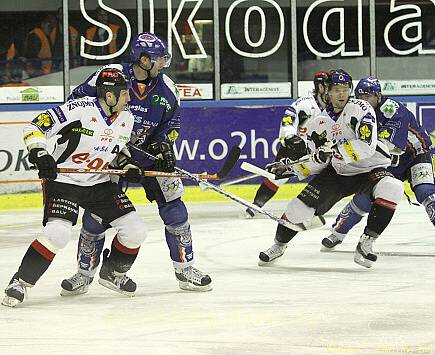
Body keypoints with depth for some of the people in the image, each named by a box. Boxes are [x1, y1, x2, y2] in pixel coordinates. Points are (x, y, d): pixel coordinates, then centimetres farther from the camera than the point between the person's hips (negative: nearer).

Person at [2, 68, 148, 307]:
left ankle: (113, 273, 25)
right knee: (57, 233, -27)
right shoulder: (80, 110, -22)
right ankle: (20, 282, -11)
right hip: (62, 180, -7)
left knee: (135, 231, -1)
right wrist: (40, 153, -33)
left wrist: (128, 165, 2)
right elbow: (35, 127, -19)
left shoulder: (126, 118, 1)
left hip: (99, 183, 7)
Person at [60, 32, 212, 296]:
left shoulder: (166, 88, -4)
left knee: (173, 207, -5)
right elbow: (77, 101, -4)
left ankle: (185, 268, 7)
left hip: (150, 153, 3)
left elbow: (172, 121, 9)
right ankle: (85, 273, 13)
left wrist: (164, 143, -8)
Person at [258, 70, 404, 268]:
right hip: (339, 173, 4)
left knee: (391, 189, -36)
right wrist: (289, 168, -1)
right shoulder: (322, 120, 2)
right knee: (304, 203, -7)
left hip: (370, 170, -4)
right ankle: (279, 245, 22)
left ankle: (366, 243, -26)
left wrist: (334, 150, -35)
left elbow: (367, 146, -29)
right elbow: (319, 161, 10)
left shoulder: (360, 109, -17)